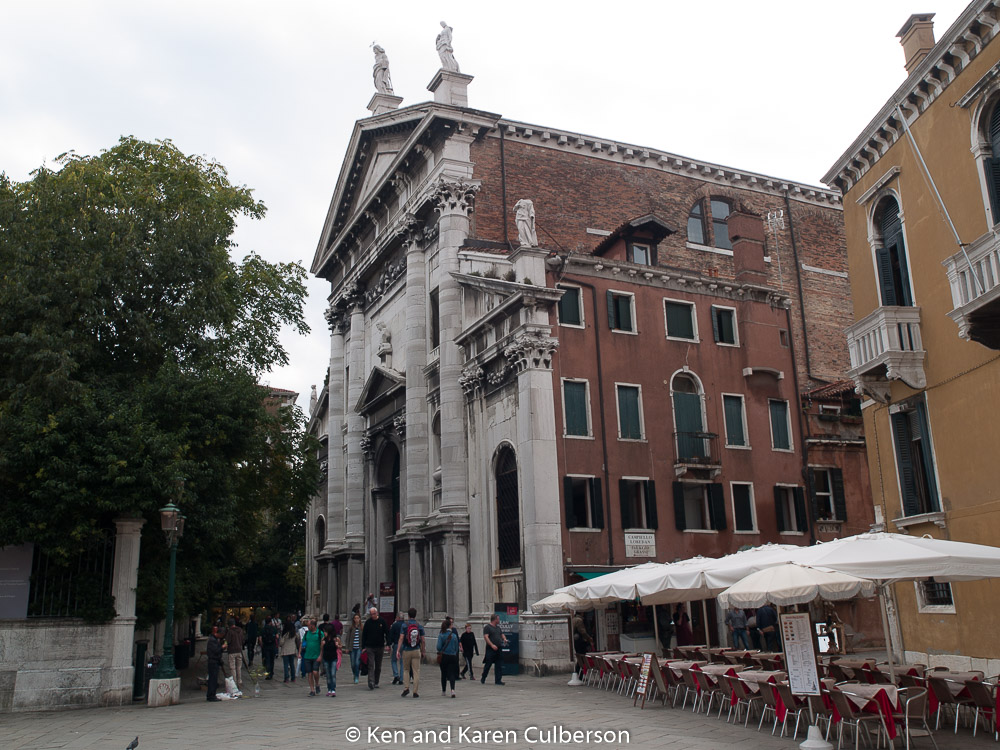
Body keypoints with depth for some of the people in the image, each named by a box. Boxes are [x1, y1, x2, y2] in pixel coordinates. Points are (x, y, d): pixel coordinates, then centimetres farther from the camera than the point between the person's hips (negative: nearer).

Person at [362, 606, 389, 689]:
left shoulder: (382, 621, 1)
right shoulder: (367, 622, 1)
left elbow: (387, 633, 3)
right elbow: (364, 635, 5)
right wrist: (363, 646, 0)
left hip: (380, 647, 1)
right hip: (370, 647, -1)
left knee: (378, 666, 10)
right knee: (371, 666, -10)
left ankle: (376, 682, 22)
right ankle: (371, 683, -15)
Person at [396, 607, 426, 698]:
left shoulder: (404, 625, -4)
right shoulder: (420, 626, 1)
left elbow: (401, 638, -10)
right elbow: (422, 641, 2)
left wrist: (398, 650, -10)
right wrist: (423, 652, 12)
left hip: (406, 651, 0)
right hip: (416, 651, 0)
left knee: (406, 670, 16)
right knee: (416, 671, 4)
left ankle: (406, 688, 2)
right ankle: (415, 692, 2)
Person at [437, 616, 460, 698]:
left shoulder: (441, 635, -7)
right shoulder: (454, 635, -1)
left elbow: (439, 647, -12)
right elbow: (456, 647, 5)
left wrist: (440, 652, 10)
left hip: (443, 656, 0)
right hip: (453, 656, 0)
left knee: (443, 674, 14)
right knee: (452, 673, -1)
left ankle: (443, 691, 23)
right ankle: (452, 689, -22)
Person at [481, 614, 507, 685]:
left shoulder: (498, 627, 19)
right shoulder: (487, 627, -6)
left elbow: (502, 634, 28)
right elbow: (485, 637, -15)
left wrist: (504, 639, 5)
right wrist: (492, 645, -24)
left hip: (498, 649, 7)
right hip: (490, 650, -7)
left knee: (499, 666, 3)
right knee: (488, 665, 0)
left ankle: (498, 680, 6)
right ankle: (482, 679, 15)